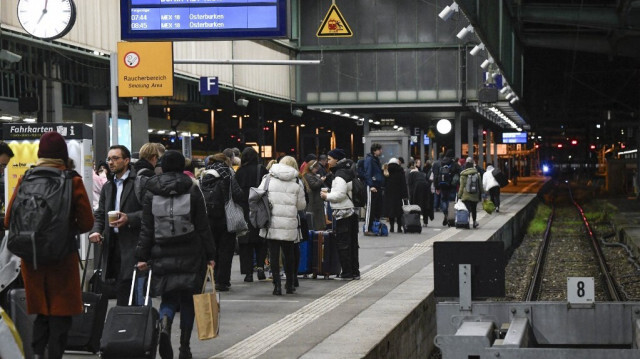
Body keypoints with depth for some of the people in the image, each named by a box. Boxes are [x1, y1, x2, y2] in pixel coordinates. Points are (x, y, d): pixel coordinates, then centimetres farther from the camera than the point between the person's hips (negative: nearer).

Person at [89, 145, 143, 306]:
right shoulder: (107, 187, 21)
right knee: (120, 289, 7)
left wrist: (129, 218, -20)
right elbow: (100, 214, 21)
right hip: (113, 243, 7)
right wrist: (95, 231, 3)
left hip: (132, 245, -7)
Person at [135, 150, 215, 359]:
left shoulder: (151, 193, 2)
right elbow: (202, 226, -1)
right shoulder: (192, 190, -1)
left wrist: (142, 256, 3)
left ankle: (164, 326, -25)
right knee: (188, 299, 10)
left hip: (162, 254, 1)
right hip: (190, 254, -1)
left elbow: (146, 228, 1)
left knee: (168, 297, 7)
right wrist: (210, 254, 3)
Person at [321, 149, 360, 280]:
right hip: (352, 212, 9)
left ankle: (347, 273, -2)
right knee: (352, 243, 13)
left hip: (343, 214, -9)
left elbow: (340, 194, -24)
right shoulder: (348, 172, 14)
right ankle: (355, 271, 18)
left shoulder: (340, 175, -16)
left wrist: (327, 196, -9)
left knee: (343, 244, -4)